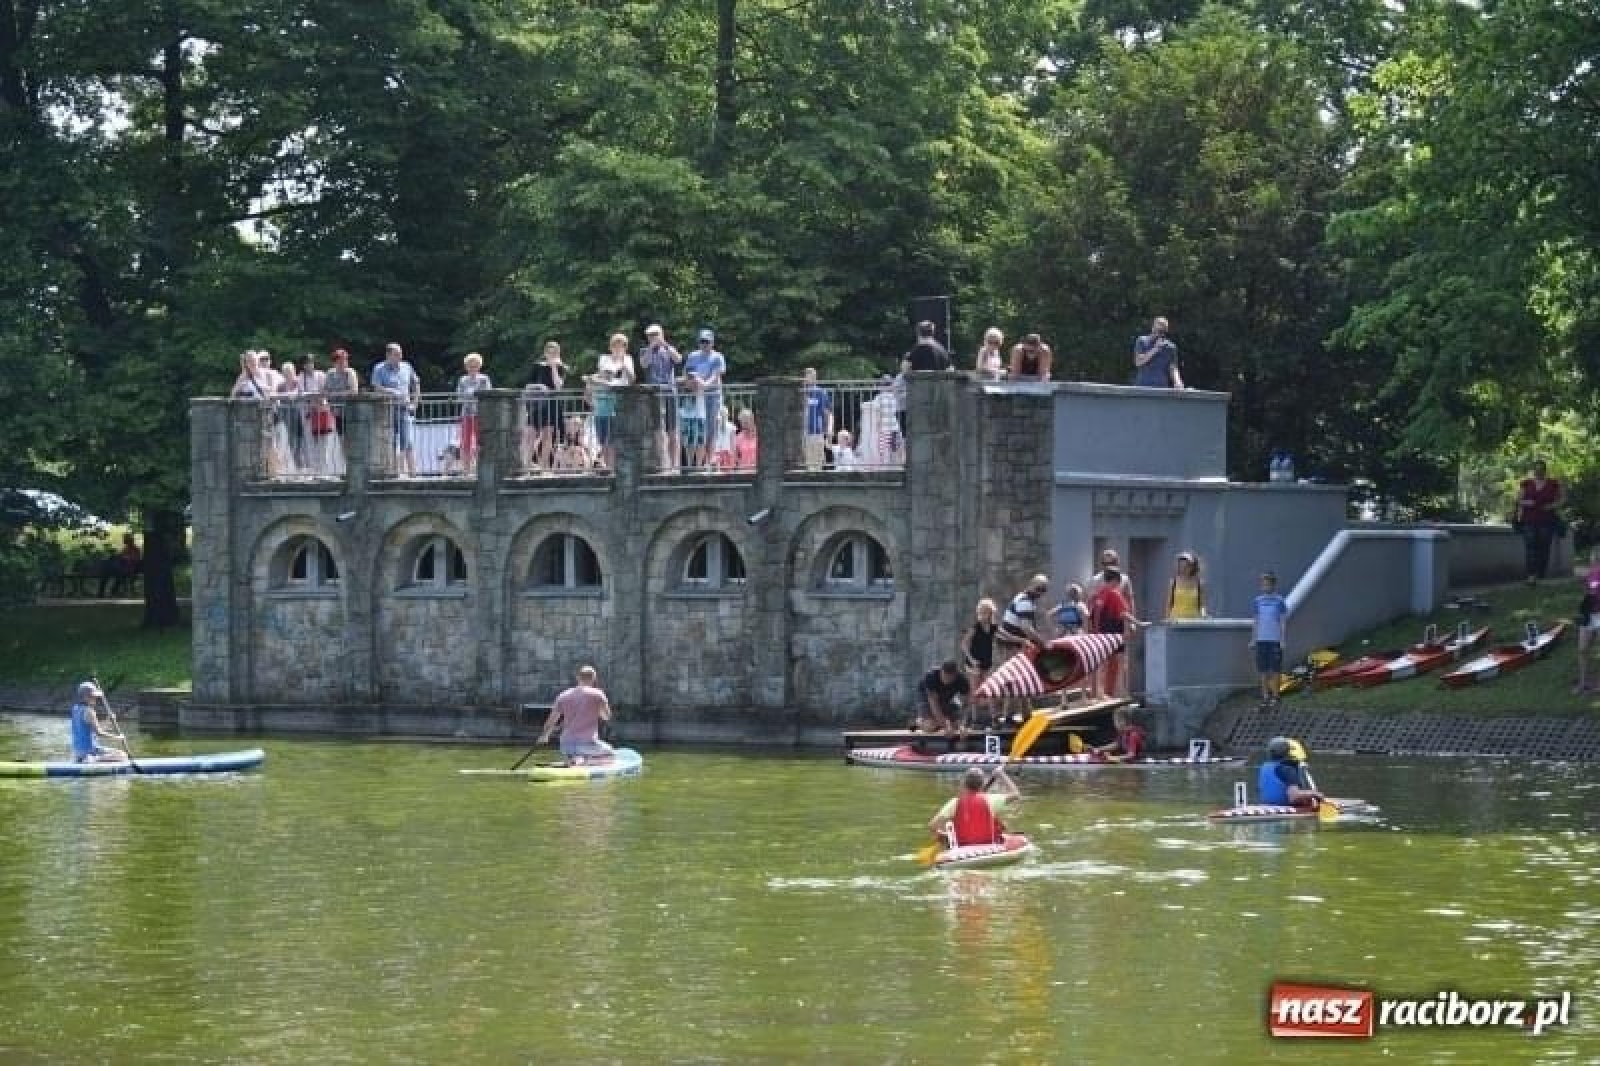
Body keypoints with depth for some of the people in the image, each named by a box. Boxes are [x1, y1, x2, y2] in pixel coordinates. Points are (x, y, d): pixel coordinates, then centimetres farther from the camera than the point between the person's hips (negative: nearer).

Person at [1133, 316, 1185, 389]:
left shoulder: (1170, 347, 6)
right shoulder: (1142, 341, 2)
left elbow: (1173, 368, 5)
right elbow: (1138, 362, -8)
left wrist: (1177, 382, -14)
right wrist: (1155, 349, -14)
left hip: (1161, 388, 1)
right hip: (1142, 388, -1)